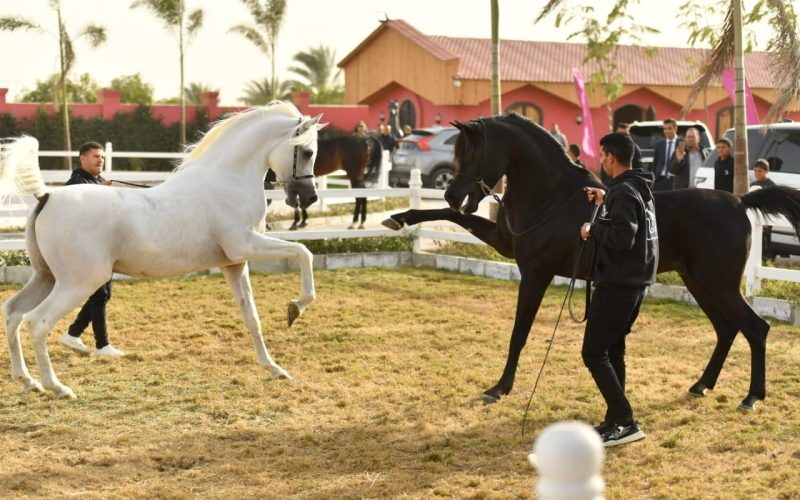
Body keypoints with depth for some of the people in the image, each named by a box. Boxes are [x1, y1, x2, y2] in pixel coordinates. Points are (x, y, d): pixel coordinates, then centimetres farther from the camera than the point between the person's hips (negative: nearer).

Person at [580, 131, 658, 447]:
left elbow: (623, 237, -28)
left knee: (594, 353, -8)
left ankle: (626, 422, -11)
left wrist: (593, 229, -14)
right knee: (612, 349, 17)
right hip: (637, 280, 10)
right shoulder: (641, 188, 13)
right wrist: (606, 202, 17)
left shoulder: (623, 192, -18)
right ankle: (616, 420, 22)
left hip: (618, 284, -10)